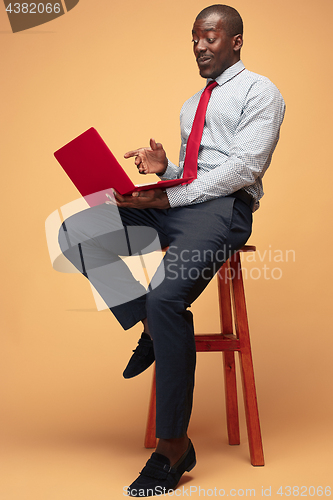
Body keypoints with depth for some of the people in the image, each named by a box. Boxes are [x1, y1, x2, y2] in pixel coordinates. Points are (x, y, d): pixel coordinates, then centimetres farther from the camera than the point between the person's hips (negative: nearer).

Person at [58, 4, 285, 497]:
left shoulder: (259, 91, 5)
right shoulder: (191, 105, 30)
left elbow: (244, 167, -9)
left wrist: (168, 197, -15)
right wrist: (162, 169, 2)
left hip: (222, 207, -8)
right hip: (173, 202, 8)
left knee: (166, 297, -32)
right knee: (78, 230, -12)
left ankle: (174, 446, -20)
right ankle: (151, 328, -8)